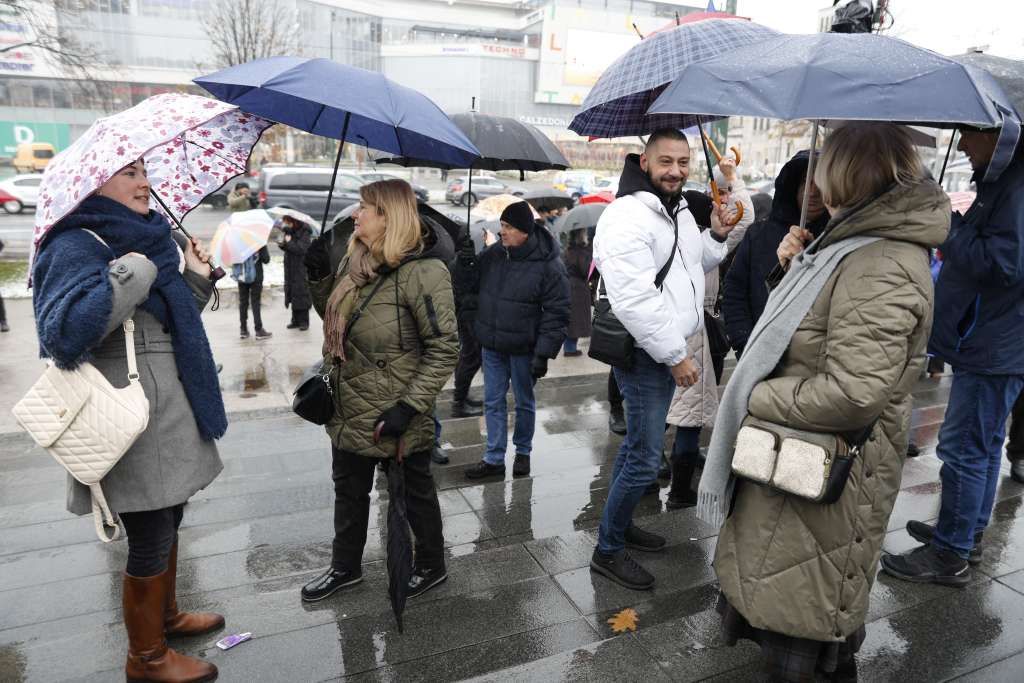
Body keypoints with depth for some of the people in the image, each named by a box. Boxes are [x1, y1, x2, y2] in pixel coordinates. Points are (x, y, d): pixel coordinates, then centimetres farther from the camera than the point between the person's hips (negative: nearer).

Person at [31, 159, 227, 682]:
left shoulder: (148, 238, 12)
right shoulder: (77, 247, -15)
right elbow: (64, 334, -30)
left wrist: (195, 277, 5)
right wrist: (131, 272, -28)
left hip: (170, 416, 9)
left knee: (168, 523, 23)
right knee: (149, 544, 6)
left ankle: (166, 616, 45)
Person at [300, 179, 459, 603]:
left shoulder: (423, 272, -20)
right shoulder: (356, 261, 5)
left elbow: (444, 349, -21)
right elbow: (334, 316, 18)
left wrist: (408, 407, -25)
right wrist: (319, 277, 0)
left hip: (396, 417, -8)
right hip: (350, 410, 8)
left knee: (413, 492, 14)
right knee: (349, 490, 23)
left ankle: (431, 567, 37)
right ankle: (345, 567, 44)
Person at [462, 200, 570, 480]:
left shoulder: (548, 265, -16)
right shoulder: (492, 254, -1)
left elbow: (557, 312, -16)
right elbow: (470, 286, 14)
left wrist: (544, 353, -19)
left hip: (523, 348, -5)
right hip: (491, 344, 5)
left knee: (524, 402, 14)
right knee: (493, 402, 11)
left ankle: (523, 452, 34)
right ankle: (494, 459, 23)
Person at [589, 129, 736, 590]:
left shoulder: (681, 212, 12)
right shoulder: (628, 216, -19)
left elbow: (694, 267, 25)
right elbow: (634, 300, -25)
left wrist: (717, 237, 6)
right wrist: (676, 356, -20)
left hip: (668, 352, 10)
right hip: (645, 355, -10)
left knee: (635, 445, 20)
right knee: (645, 460, -5)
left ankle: (619, 525, 37)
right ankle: (608, 550, 12)